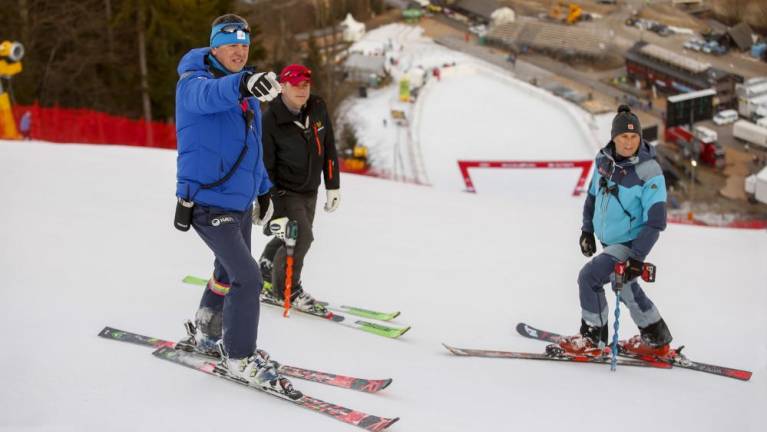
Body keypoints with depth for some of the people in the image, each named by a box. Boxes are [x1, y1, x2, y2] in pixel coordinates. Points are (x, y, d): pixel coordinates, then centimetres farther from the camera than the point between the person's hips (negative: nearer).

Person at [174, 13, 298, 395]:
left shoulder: (246, 96, 13)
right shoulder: (194, 82, -13)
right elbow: (207, 95, -39)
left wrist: (263, 189, 25)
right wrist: (242, 84, -59)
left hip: (240, 202, 9)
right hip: (208, 202, -9)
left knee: (229, 274, 20)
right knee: (247, 277, -12)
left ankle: (206, 336, 41)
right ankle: (239, 358, 1)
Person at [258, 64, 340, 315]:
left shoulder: (318, 109, -2)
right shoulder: (271, 120, -17)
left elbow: (329, 150, 7)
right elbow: (263, 164, -15)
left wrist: (333, 186, 7)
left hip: (310, 191, 6)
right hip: (283, 191, -6)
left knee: (294, 238, 14)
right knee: (300, 237, -15)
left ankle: (264, 276, 36)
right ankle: (286, 290, 4)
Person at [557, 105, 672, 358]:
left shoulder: (649, 173, -24)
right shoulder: (604, 159, -5)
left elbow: (656, 222, -24)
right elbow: (594, 193, 13)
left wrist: (637, 257, -27)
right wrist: (587, 230, 14)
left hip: (631, 243, -8)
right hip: (608, 241, 8)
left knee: (589, 277, -13)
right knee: (626, 288, 21)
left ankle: (593, 339, 4)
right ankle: (657, 340, 40)